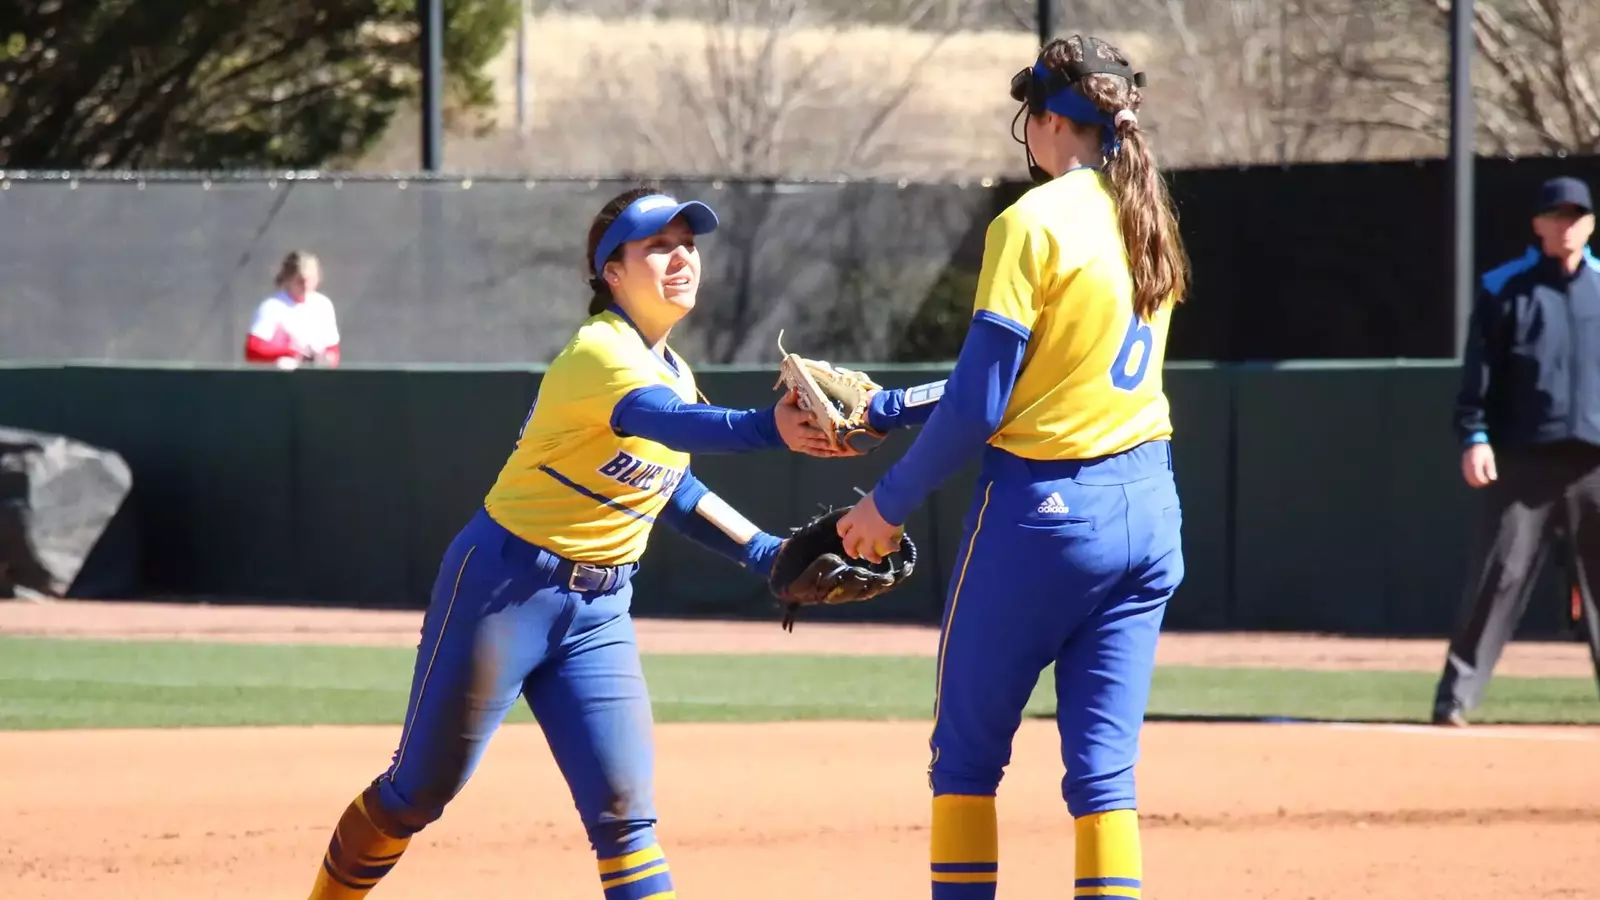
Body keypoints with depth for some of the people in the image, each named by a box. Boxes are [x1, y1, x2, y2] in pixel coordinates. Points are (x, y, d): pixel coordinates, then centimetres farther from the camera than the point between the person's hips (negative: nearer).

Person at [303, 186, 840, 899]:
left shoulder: (674, 375, 7)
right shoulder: (597, 354, -20)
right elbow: (666, 422, -42)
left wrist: (767, 553, 14)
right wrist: (768, 428, -60)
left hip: (600, 612, 7)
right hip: (502, 590, -7)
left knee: (624, 812, -6)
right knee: (417, 793, 6)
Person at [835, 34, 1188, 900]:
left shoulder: (1033, 223, -11)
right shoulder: (1149, 223, 11)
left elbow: (979, 405, -14)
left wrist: (889, 503, -1)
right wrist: (882, 408, 18)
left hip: (1041, 511, -6)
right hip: (1147, 510, 7)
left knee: (966, 755, 7)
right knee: (1104, 767, 4)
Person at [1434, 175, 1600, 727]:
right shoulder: (1504, 289, 3)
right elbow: (1478, 371, 0)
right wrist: (1473, 437, -10)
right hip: (1525, 458, -2)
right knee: (1499, 577, -6)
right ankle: (1456, 696, -4)